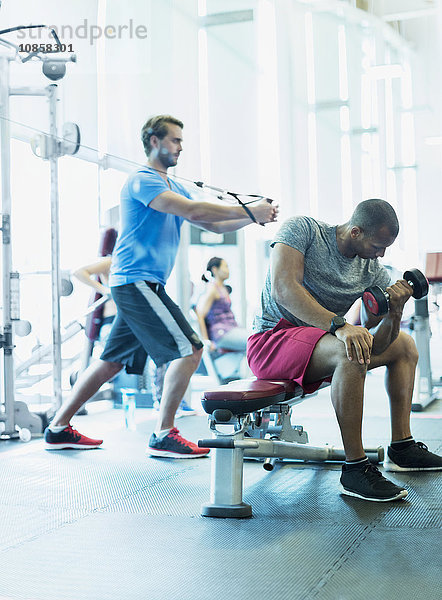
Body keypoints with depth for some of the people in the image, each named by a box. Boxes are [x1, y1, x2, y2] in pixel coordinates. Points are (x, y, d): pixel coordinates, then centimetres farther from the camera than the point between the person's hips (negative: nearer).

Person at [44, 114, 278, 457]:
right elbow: (193, 211, -23)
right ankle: (163, 436, -8)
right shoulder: (142, 180, -9)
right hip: (136, 281, -10)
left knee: (113, 361, 12)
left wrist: (252, 217, 0)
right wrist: (249, 212, -21)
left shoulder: (174, 188, 22)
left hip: (138, 286, 10)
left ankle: (59, 429, 19)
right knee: (189, 349, -13)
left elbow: (213, 225, 15)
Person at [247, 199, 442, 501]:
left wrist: (394, 313, -25)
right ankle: (355, 468, -29)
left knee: (404, 344, 13)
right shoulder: (302, 229, -14)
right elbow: (283, 289, -30)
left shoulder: (375, 272, 1)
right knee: (348, 350, -35)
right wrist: (338, 325, -40)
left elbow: (373, 345, -4)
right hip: (272, 340, -8)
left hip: (320, 337, 8)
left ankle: (401, 448, 14)